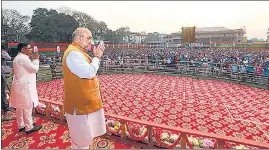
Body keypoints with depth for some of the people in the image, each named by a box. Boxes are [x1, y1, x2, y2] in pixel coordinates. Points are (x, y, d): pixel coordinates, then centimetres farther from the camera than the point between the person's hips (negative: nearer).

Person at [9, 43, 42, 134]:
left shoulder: (18, 58, 15)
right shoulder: (23, 58, -18)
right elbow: (35, 69, -15)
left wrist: (33, 60, 12)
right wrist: (36, 59, -2)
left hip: (20, 85, 11)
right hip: (24, 86, -11)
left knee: (20, 107, 16)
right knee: (27, 107, -2)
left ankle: (21, 125, 28)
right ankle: (29, 127, 8)